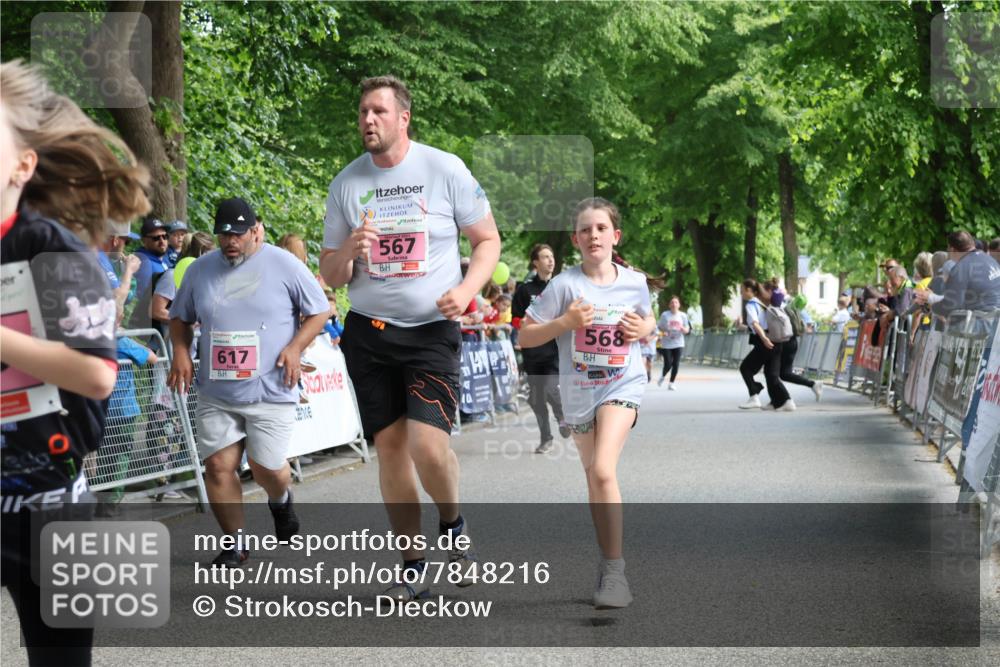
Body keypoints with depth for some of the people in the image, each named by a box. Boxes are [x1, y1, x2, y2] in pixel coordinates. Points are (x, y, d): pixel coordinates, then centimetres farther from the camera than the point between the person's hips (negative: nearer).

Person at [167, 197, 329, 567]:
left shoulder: (284, 265, -2)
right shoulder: (200, 269, 8)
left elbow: (319, 311, 4)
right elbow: (180, 317, 20)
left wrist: (295, 347, -10)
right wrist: (180, 351, 1)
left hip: (270, 392, -3)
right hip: (216, 394, 3)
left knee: (266, 468, -3)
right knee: (218, 465, -5)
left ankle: (280, 500, 35)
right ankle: (235, 544, 9)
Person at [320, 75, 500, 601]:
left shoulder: (445, 169, -2)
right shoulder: (347, 183, 5)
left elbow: (488, 241, 5)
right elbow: (330, 275, 10)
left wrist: (466, 289, -13)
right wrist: (350, 251, -13)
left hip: (432, 329, -3)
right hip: (368, 332, 3)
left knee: (428, 444, -17)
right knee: (390, 446, 4)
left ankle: (453, 527, 14)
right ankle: (412, 567, 16)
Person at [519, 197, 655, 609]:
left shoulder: (635, 282, -3)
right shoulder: (564, 285, -10)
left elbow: (648, 319, 18)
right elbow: (525, 336, -7)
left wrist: (644, 329, -5)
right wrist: (565, 322, -21)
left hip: (622, 386, -1)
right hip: (578, 392, 2)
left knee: (603, 471, -21)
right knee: (593, 479, 14)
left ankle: (615, 570, -16)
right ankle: (607, 558, 31)